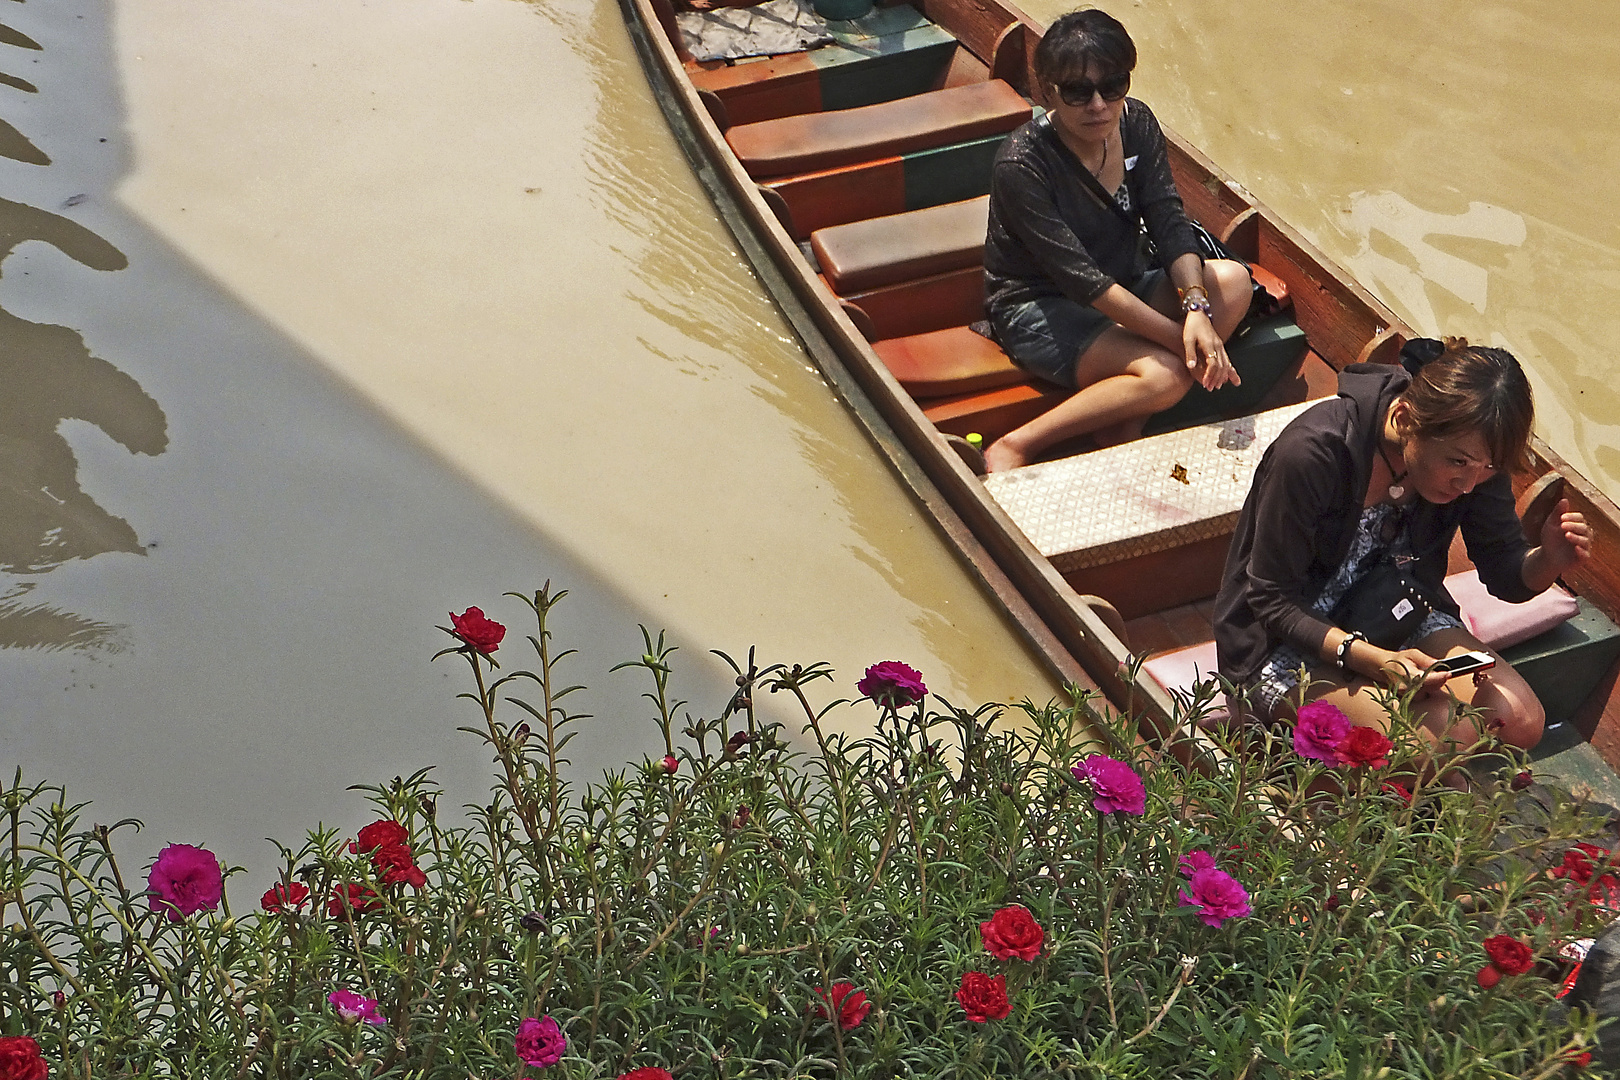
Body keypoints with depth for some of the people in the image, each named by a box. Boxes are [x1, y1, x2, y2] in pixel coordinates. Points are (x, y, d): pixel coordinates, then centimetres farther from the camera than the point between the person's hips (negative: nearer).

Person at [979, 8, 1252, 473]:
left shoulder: (1135, 123, -5)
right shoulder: (1021, 164, -25)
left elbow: (1170, 223, -11)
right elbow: (1082, 278, -27)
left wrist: (1196, 308, -30)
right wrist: (1178, 337, -29)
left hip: (1123, 286, 8)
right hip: (1039, 308, -8)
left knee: (1232, 281, -15)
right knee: (1165, 373, -29)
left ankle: (1120, 428, -17)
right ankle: (1012, 450, -21)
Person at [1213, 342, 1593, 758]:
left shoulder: (1473, 452, -13)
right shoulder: (1315, 453, -30)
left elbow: (1506, 577, -2)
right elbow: (1272, 600, -22)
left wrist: (1550, 559, -26)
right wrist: (1375, 661, -34)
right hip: (1291, 636, -6)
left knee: (1521, 722, -16)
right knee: (1425, 751, -27)